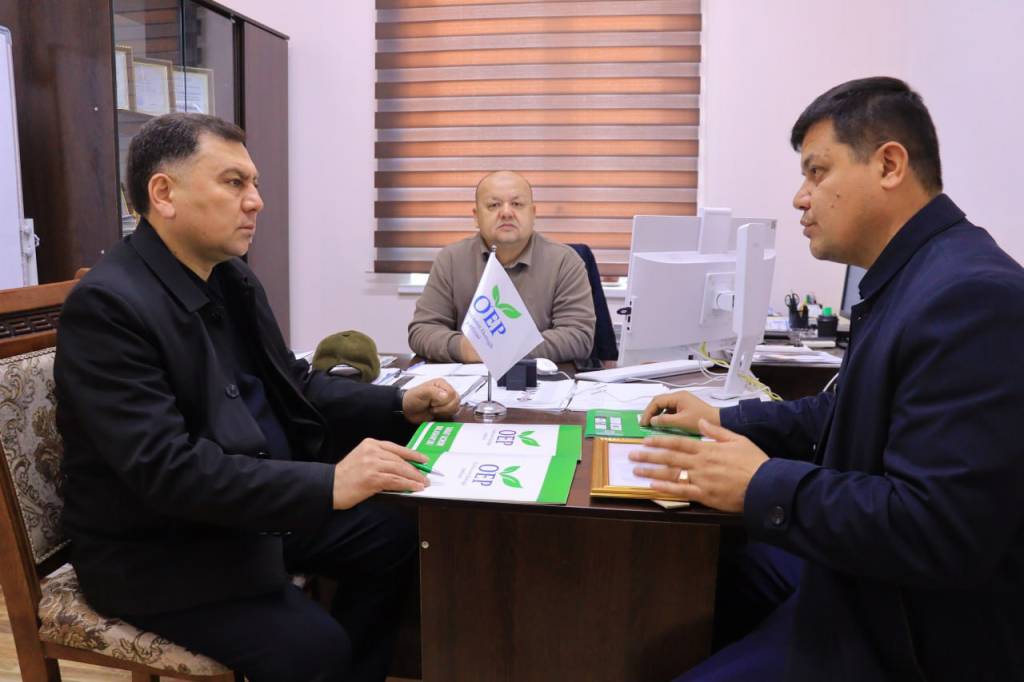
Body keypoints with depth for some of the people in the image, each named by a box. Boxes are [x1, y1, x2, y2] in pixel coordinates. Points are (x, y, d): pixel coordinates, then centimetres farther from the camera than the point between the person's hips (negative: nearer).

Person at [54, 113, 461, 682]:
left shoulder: (231, 276, 4)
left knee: (395, 543, 5)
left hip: (261, 505, 8)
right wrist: (328, 484, -36)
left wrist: (400, 404, -2)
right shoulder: (107, 304, -22)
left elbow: (293, 384, 11)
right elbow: (164, 467, -30)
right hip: (160, 546, -8)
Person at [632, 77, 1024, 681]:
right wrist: (722, 419, 8)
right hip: (862, 576, 9)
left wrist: (763, 486, -24)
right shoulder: (912, 277, 6)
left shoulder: (969, 294, -27)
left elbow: (939, 531, -32)